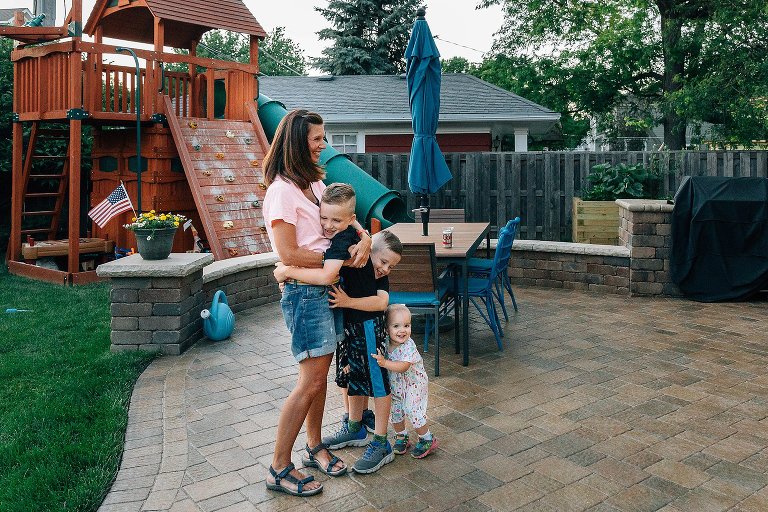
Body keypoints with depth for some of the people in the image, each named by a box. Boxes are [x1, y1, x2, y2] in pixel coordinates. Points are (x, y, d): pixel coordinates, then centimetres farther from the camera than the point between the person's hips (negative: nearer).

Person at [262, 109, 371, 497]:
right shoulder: (282, 190, -14)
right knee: (311, 381, -6)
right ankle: (279, 469, 7)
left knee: (320, 372, 14)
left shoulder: (315, 182, 13)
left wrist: (364, 238, -4)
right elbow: (289, 254, -18)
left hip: (326, 287, 8)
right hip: (304, 292, -8)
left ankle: (315, 444, 30)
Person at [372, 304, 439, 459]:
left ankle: (427, 439, 13)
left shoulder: (409, 346, -30)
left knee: (413, 411, -9)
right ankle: (401, 437, 35)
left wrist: (385, 362, -52)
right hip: (395, 386, 6)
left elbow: (403, 367, -40)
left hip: (414, 384, -5)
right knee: (395, 411, 11)